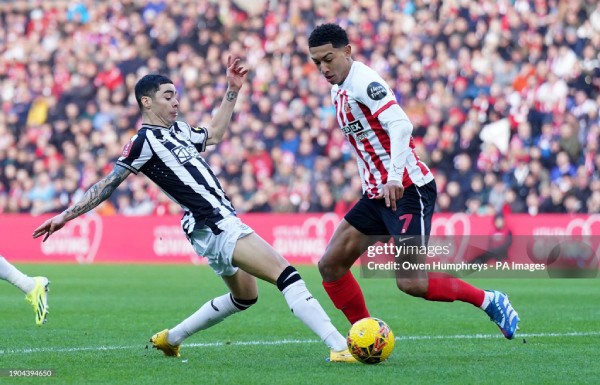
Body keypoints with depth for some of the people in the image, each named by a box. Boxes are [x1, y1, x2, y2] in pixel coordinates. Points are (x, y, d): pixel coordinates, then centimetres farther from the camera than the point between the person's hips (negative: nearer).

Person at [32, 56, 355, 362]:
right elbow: (108, 184, -6)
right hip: (214, 227, -10)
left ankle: (170, 339, 34)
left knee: (243, 297, 27)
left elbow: (214, 134, 33)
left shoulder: (179, 130, 15)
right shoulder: (144, 141, -8)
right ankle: (340, 347, -25)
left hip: (222, 223, 10)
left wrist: (232, 91, 28)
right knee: (286, 275, -19)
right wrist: (65, 216, -8)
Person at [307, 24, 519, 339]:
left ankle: (490, 301, 2)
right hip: (376, 194, 9)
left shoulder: (364, 82, -15)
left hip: (408, 190, -9)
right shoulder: (339, 91, 14)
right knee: (330, 265, 1)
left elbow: (401, 125, -29)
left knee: (411, 282, -15)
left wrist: (394, 177, -38)